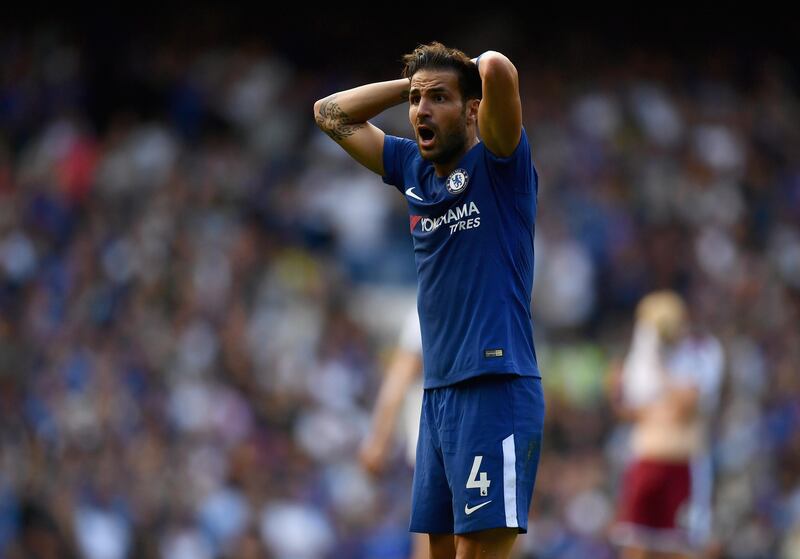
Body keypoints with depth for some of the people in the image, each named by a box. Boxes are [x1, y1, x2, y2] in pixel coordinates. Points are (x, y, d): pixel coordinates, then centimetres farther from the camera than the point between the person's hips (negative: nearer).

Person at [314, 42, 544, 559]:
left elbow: (498, 70, -23)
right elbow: (332, 114, 25)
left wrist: (478, 67, 0)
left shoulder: (497, 163, -5)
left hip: (495, 392, -8)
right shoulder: (415, 170, 15)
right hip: (438, 393, 8)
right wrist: (412, 83, 17)